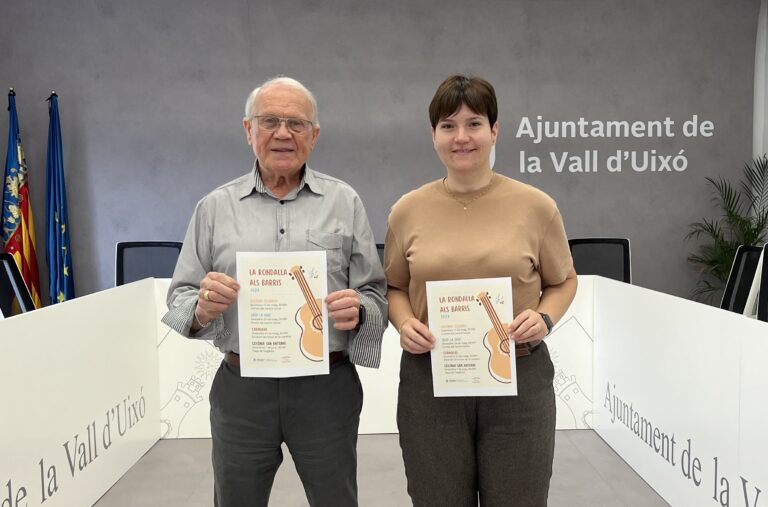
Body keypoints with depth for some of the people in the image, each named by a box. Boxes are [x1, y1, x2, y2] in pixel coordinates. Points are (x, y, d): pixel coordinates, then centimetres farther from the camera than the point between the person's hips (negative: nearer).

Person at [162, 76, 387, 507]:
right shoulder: (215, 207, 4)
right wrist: (202, 307, -16)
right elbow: (180, 299, 6)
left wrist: (358, 311, -18)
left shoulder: (344, 202, 3)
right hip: (241, 387, 1)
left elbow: (377, 294, 3)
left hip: (326, 386, 0)